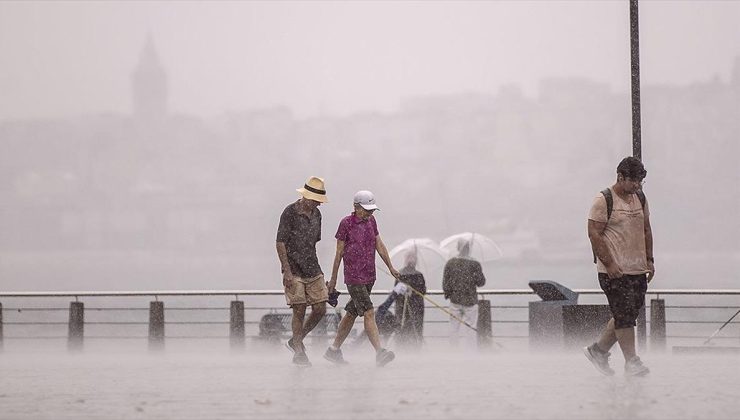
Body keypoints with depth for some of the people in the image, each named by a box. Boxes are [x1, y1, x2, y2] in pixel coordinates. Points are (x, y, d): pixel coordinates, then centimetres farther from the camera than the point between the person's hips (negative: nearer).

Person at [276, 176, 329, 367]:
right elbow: (280, 243, -11)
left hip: (313, 271, 7)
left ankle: (296, 341, 19)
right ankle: (299, 352, 5)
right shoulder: (290, 213, -10)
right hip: (294, 271, -6)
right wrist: (287, 272, -17)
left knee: (320, 309, 1)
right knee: (299, 311, -5)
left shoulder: (316, 214, 11)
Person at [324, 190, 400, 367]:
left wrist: (391, 267, 18)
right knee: (369, 313, -15)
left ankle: (334, 350, 22)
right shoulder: (346, 223, -8)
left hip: (369, 277, 7)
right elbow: (339, 253, -3)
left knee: (352, 313, 12)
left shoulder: (371, 221, 11)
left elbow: (379, 245, 18)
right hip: (354, 277, -7)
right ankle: (379, 352, -23)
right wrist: (333, 279, 1)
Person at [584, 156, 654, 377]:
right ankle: (631, 361, 0)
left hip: (638, 270, 7)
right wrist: (609, 263, -17)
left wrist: (649, 260, 13)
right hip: (615, 271, -7)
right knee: (624, 315, -7)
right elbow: (594, 234, -12)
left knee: (628, 315, 9)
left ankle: (598, 350, 23)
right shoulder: (604, 200, -10)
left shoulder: (640, 198, 13)